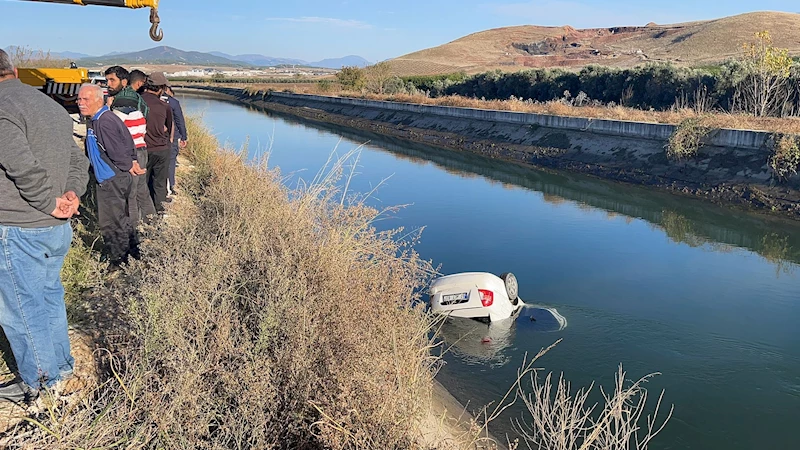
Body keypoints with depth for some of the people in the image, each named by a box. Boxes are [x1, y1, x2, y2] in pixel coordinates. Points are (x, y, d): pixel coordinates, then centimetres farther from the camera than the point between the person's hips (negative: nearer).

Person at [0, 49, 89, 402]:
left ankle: (39, 381, 22)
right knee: (50, 297, 21)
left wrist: (51, 205, -14)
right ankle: (62, 366, 34)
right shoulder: (52, 105, 10)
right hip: (58, 229, 8)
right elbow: (79, 161, 13)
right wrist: (72, 196, 0)